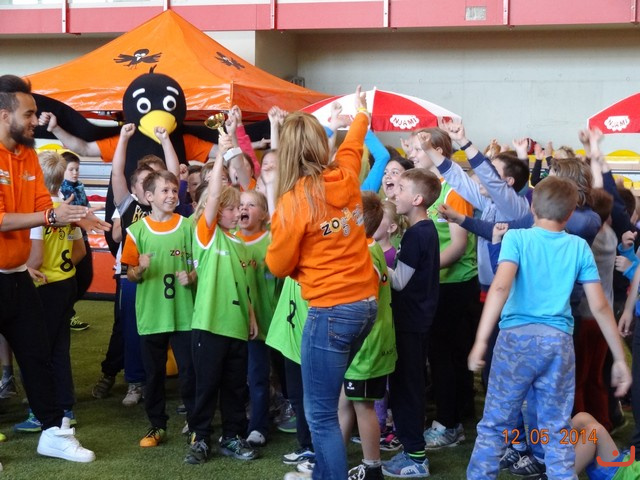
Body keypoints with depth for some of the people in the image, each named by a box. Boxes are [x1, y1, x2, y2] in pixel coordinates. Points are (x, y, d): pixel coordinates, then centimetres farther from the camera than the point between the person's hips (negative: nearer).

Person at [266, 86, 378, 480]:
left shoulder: (294, 200, -14)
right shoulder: (346, 178, 2)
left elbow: (279, 265, -3)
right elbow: (353, 146, 27)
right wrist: (361, 114, 48)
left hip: (331, 311, -8)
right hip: (366, 303, 8)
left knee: (321, 414, -1)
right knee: (327, 401, 20)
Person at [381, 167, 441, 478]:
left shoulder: (415, 234, -19)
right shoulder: (427, 229, 10)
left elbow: (399, 281, -18)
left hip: (410, 320, -10)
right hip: (418, 317, 10)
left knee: (405, 385, -3)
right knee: (409, 384, 15)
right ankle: (412, 449, 23)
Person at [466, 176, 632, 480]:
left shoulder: (516, 238, 0)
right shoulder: (579, 247, 7)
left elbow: (500, 287, -18)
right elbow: (599, 307, 6)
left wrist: (480, 340, -22)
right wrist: (619, 358, 12)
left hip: (517, 337, -2)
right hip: (559, 341, 2)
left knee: (495, 424, 7)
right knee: (557, 430, 10)